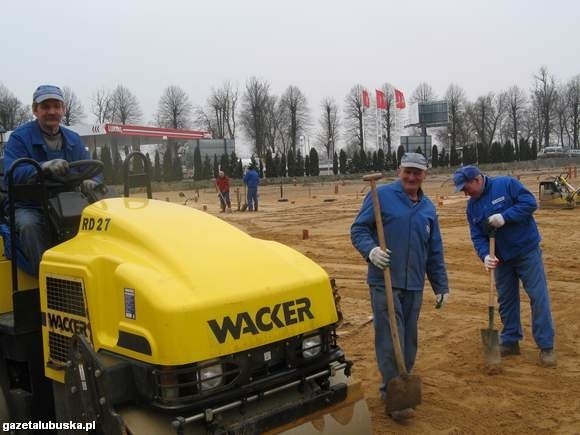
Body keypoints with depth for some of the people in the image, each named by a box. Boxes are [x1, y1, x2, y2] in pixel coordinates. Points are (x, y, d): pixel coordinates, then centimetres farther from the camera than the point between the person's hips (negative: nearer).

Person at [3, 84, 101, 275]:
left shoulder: (73, 139, 11)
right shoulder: (19, 137, -5)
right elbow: (11, 173, -21)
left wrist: (91, 181, -23)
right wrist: (45, 167, -40)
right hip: (28, 208, -3)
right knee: (28, 224, -36)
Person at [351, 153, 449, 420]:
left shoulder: (428, 208, 14)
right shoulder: (381, 195, -3)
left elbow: (435, 252, 18)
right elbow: (358, 229, -4)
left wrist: (441, 286, 16)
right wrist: (371, 250, -24)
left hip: (414, 285, 6)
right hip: (385, 281, -5)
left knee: (409, 339, 11)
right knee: (390, 339, -6)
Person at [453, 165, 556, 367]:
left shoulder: (506, 184, -13)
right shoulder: (472, 206, 3)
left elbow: (530, 203, -18)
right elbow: (477, 236, -1)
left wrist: (505, 217, -26)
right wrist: (485, 255, -19)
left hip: (527, 252, -5)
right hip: (501, 258, 6)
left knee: (539, 298, -3)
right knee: (506, 299, 13)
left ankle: (546, 347, 6)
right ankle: (510, 341, 26)